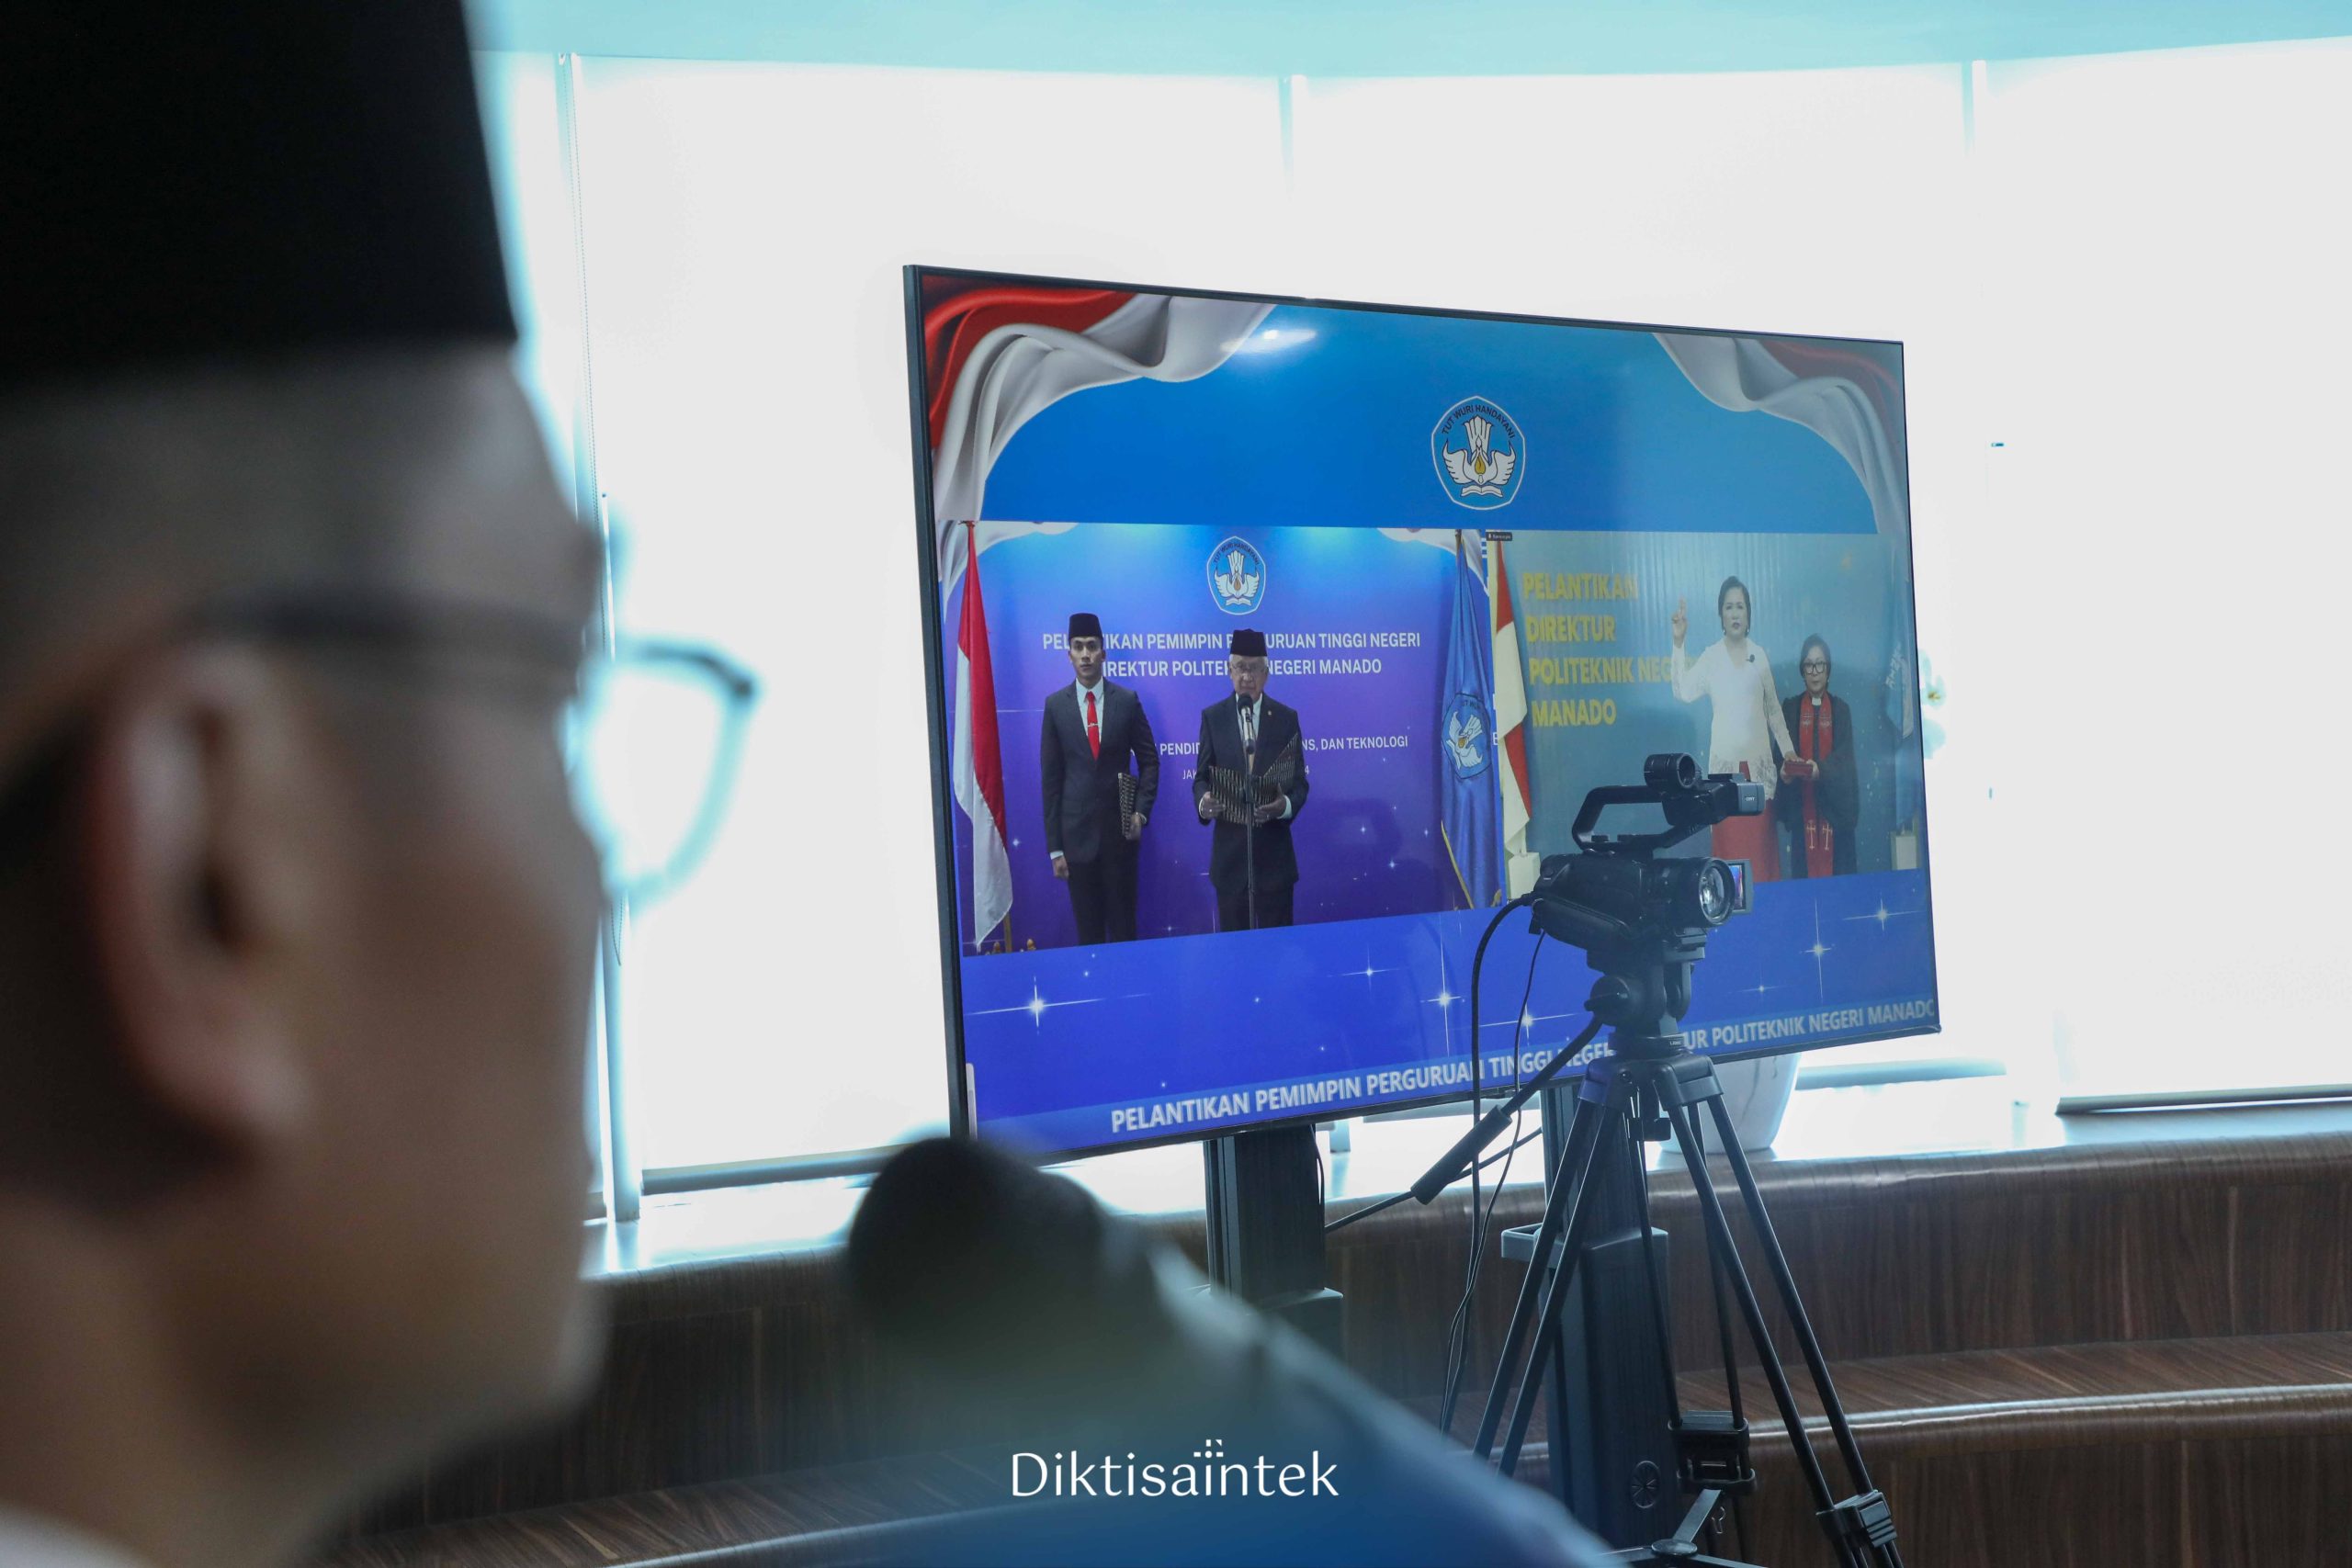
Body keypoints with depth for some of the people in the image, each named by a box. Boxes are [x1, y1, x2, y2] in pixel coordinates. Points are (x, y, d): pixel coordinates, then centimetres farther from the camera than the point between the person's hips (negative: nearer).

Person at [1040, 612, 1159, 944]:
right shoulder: (1055, 705, 0)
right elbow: (1050, 777, 1)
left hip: (1120, 830, 0)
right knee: (1087, 928, 6)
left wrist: (1141, 811, -6)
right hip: (1076, 832, 0)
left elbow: (1149, 760, 8)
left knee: (1124, 925, 6)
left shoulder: (1128, 701, 1)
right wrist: (1054, 846, -1)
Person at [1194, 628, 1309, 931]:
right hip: (1229, 847, 0)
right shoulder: (1212, 717, 5)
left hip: (1274, 847, 0)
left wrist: (1287, 805, -20)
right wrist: (1203, 802, -19)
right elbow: (1202, 776, 5)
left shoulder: (1286, 718, 4)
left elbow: (1299, 781, 2)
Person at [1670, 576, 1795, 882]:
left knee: (1761, 846, 2)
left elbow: (1774, 709, 14)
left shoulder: (1760, 656, 9)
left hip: (1759, 764, 2)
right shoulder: (1710, 658, 3)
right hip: (1725, 764, -2)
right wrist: (1679, 643, -16)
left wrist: (1788, 752, 9)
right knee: (1729, 843, -4)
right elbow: (1684, 691, -11)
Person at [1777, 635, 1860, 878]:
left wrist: (1821, 768, -23)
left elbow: (1844, 753, -3)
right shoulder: (1790, 708, 9)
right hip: (1802, 804, 0)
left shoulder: (1840, 709, 8)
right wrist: (1785, 768, -21)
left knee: (1837, 867, -3)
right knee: (1804, 868, -4)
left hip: (1834, 802, 0)